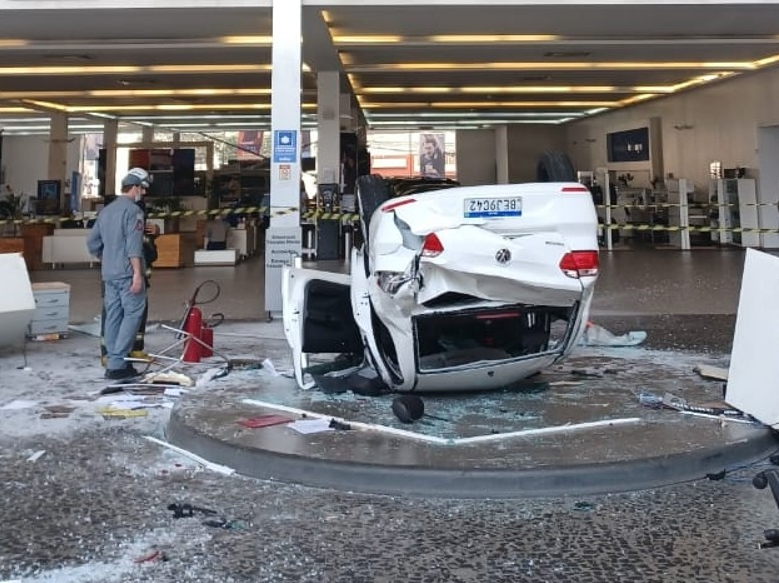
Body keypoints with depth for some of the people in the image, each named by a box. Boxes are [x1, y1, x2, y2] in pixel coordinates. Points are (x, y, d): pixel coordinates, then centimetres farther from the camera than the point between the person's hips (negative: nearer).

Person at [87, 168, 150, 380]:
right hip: (127, 273, -8)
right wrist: (138, 274, -21)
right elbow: (134, 246, -18)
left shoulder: (106, 210, 15)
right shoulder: (133, 210, -9)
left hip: (108, 273, 8)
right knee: (133, 314, -5)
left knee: (113, 316, 10)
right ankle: (117, 363, -8)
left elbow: (92, 242, 18)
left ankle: (113, 362, 13)